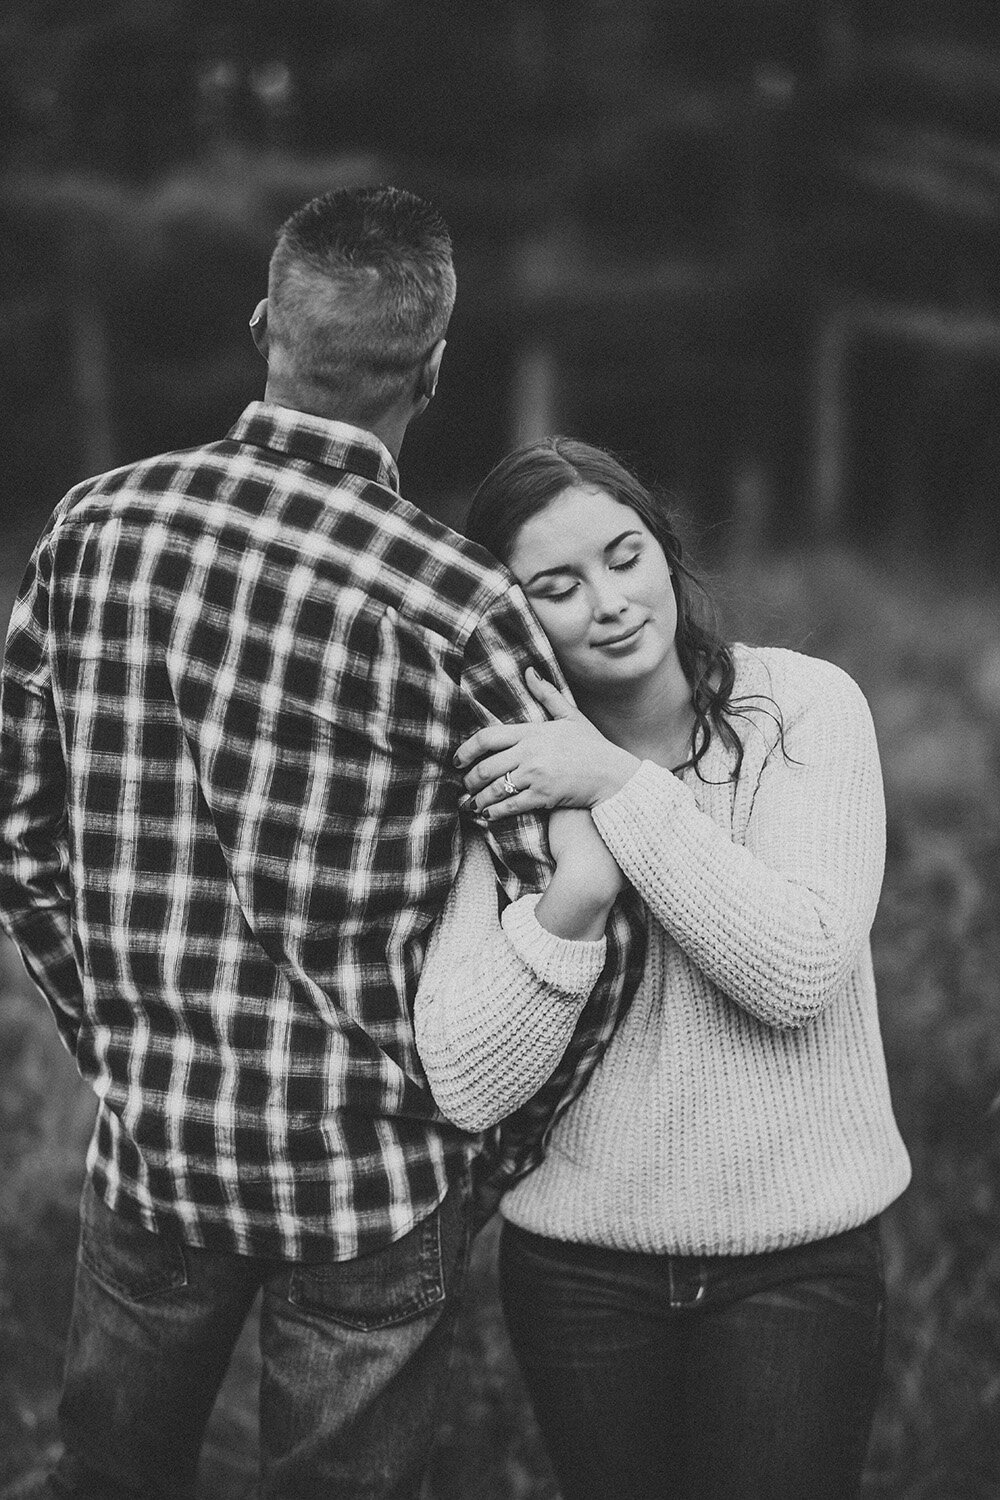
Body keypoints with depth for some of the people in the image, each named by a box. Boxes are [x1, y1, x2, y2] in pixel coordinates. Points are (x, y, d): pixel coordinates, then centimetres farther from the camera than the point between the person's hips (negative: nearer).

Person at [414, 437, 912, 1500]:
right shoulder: (498, 783, -5)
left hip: (797, 1260, -1)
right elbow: (465, 1088, -15)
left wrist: (619, 787, -21)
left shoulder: (805, 707, -8)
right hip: (575, 1265, 2)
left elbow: (802, 972, -19)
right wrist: (573, 892, -28)